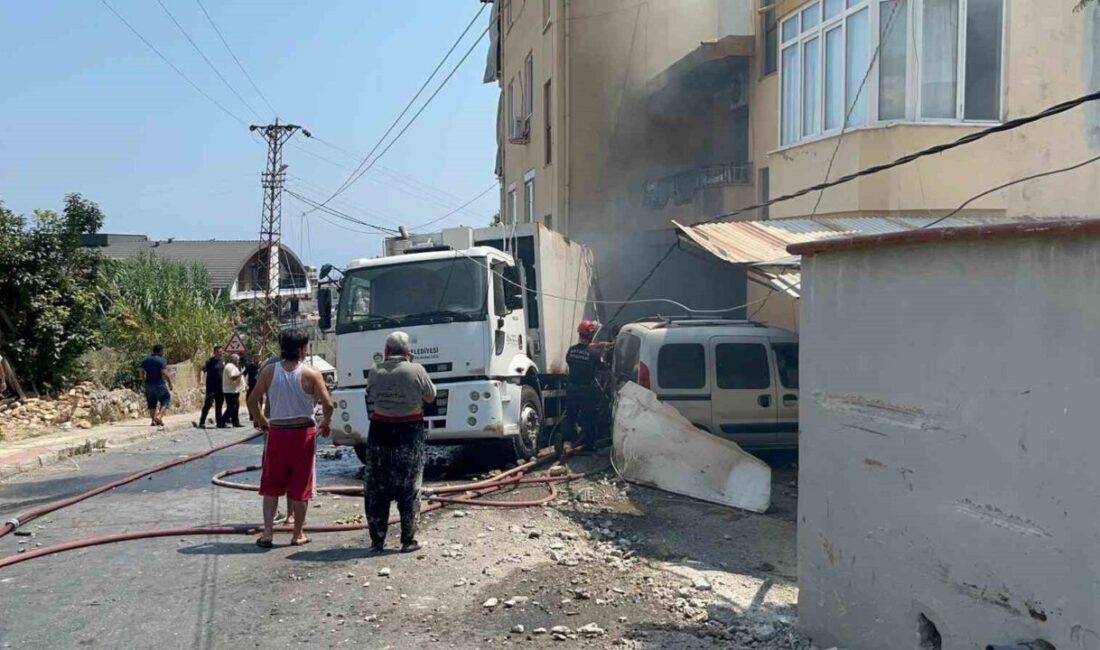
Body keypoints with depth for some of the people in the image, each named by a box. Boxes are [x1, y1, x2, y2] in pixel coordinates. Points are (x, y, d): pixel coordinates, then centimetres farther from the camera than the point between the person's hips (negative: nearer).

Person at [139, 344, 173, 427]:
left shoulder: (145, 360, 9)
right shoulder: (162, 360, -11)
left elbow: (142, 371, 12)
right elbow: (164, 373, -19)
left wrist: (143, 381, 24)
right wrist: (170, 383, -12)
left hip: (148, 384, 6)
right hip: (159, 384, -6)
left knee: (152, 404, 14)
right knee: (165, 400, 6)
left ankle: (153, 421, 14)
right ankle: (159, 417, -9)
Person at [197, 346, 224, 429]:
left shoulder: (222, 362, 12)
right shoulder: (210, 361, -7)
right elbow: (202, 370, -14)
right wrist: (201, 380, -28)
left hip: (220, 387, 6)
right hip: (211, 387, -6)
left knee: (219, 404, 11)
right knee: (208, 403, -9)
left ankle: (219, 421, 19)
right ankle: (202, 422, -6)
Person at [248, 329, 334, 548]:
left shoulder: (269, 371, -1)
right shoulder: (310, 374, -9)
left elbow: (252, 400, 2)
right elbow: (328, 404, -14)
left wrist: (260, 421, 18)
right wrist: (325, 424, 5)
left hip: (276, 433, 2)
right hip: (303, 433, -2)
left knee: (271, 486, 13)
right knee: (300, 487, 8)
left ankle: (267, 533, 8)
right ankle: (298, 535, 14)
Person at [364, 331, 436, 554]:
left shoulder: (375, 372, -4)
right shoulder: (416, 370, -10)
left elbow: (370, 398, 9)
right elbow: (430, 396, 1)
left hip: (380, 433, 2)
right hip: (410, 435, -2)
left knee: (376, 490, 12)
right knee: (409, 489, 8)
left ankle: (377, 540, 17)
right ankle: (408, 540, 10)